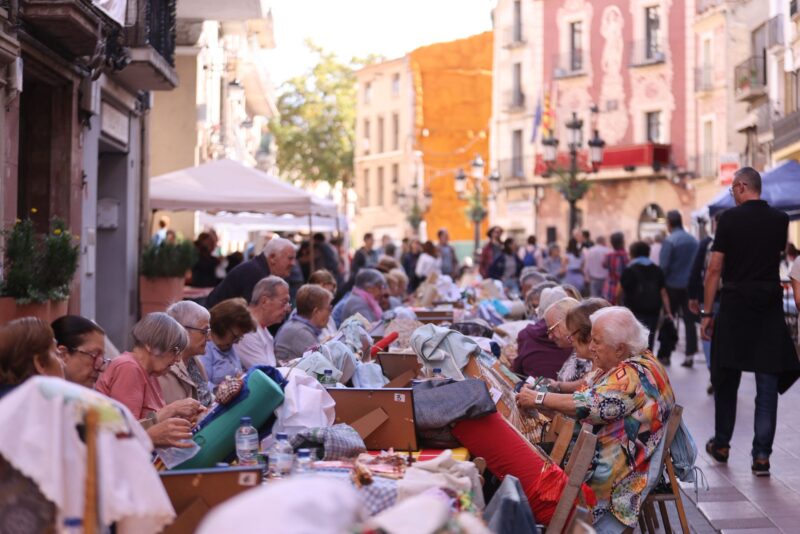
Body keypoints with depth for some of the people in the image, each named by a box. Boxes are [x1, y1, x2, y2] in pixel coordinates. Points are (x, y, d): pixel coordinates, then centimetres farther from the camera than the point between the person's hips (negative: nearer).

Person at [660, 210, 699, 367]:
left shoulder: (669, 241, -12)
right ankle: (690, 355, 1)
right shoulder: (693, 240, 6)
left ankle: (666, 355, 10)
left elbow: (663, 266, -15)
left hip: (673, 285, -4)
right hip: (691, 285, 4)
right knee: (690, 320, 5)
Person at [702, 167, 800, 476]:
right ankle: (761, 455, -1)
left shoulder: (729, 219, -7)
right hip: (770, 308, 2)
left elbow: (714, 268, -8)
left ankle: (721, 445, 24)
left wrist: (707, 313, -4)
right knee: (767, 385, 3)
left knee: (726, 379, 13)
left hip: (735, 305, -2)